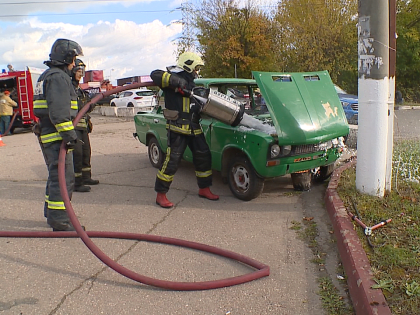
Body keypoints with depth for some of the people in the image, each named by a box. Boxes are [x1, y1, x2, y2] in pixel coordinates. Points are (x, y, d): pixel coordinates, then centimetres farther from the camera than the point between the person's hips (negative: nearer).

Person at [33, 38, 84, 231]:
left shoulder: (47, 76, 22)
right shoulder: (59, 77, -12)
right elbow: (59, 110, -24)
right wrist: (68, 133, -26)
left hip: (47, 135, 11)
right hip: (56, 136, -11)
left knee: (55, 176, 19)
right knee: (63, 178, -9)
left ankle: (51, 213, 30)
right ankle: (60, 221, -6)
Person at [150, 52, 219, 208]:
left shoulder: (190, 82, 21)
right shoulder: (174, 77, -5)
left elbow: (197, 103, 31)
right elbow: (155, 75, -23)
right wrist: (175, 81, -30)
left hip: (194, 128, 9)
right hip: (177, 128, -9)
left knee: (203, 157, 11)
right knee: (172, 161, -10)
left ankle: (204, 189, 26)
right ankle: (161, 195, 1)